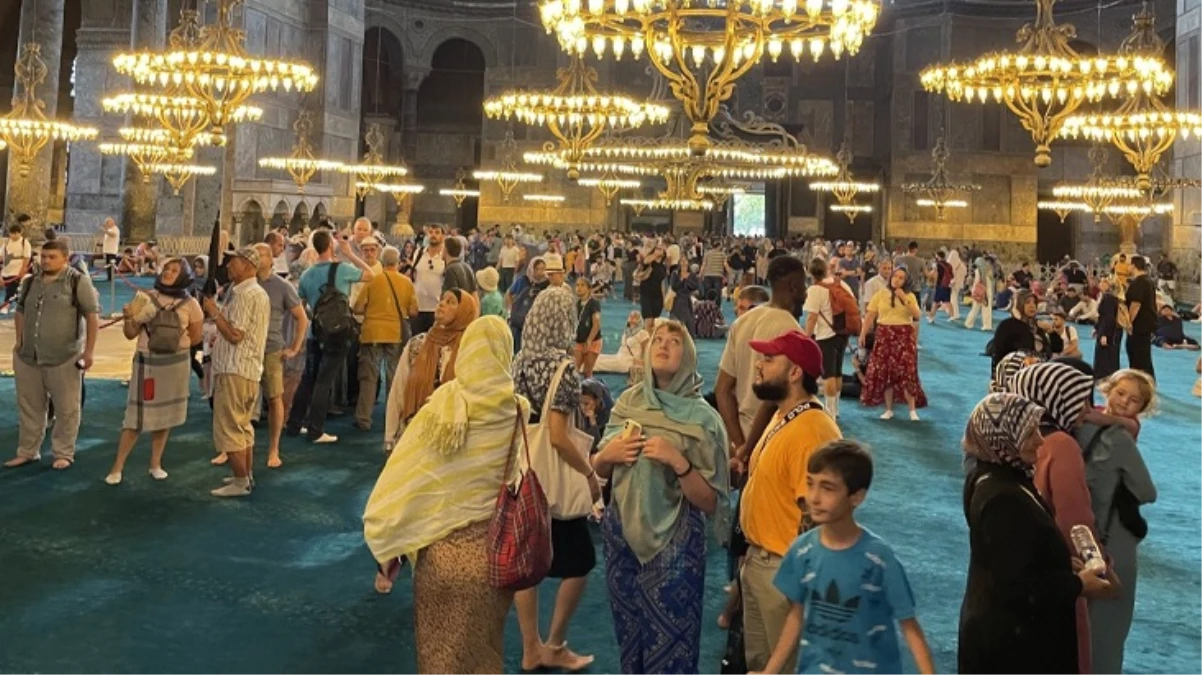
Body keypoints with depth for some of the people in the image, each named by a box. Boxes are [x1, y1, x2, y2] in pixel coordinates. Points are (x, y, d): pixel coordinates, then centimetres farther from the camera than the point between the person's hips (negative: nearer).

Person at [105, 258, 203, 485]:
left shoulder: (189, 304, -2)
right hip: (146, 362, -1)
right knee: (136, 415, -3)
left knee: (166, 413, 9)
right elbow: (131, 334, -2)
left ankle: (156, 464, 22)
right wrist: (128, 319, -19)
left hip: (175, 364, 1)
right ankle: (117, 467, 5)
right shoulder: (146, 298, -2)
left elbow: (195, 337, 7)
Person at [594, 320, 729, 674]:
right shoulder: (628, 402, 1)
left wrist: (678, 462, -24)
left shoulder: (701, 417, -10)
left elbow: (710, 502, -11)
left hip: (674, 541, -4)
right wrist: (608, 453, -9)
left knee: (669, 643, 3)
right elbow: (599, 469, 12)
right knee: (628, 636, 15)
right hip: (622, 532, 4)